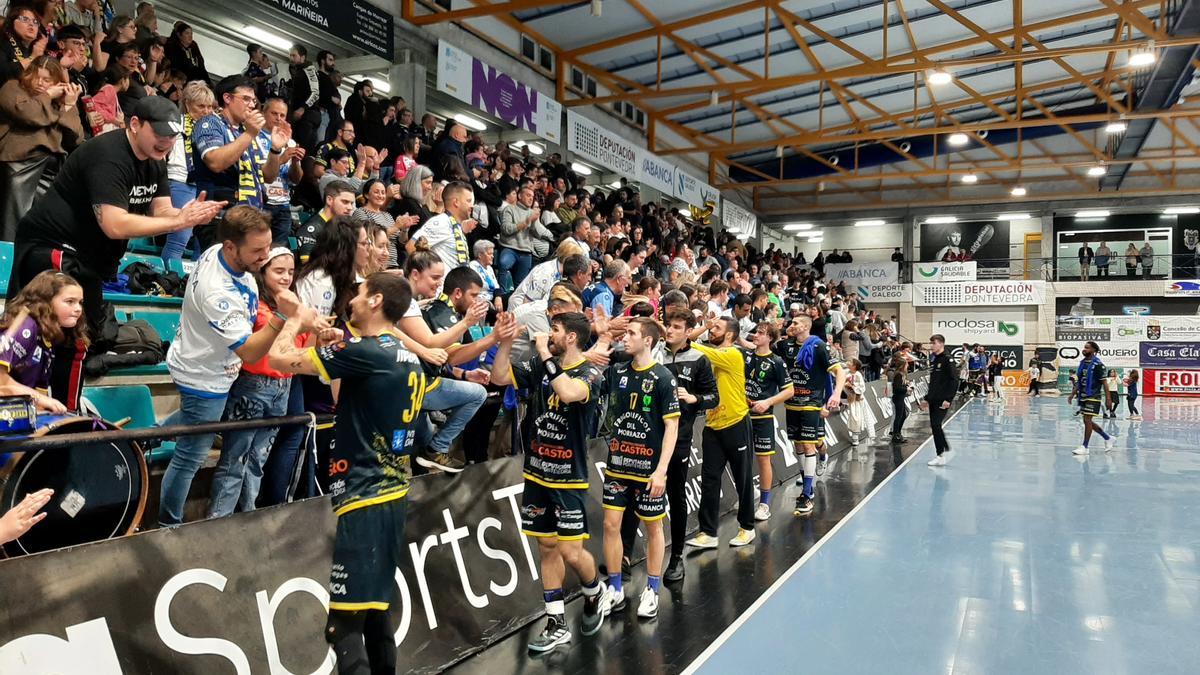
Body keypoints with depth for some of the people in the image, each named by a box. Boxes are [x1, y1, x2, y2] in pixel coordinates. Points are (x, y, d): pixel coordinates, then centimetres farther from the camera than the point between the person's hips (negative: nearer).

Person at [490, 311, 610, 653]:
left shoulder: (590, 373, -12)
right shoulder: (539, 366, 4)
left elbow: (568, 392, -34)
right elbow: (499, 377, 3)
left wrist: (546, 356, -25)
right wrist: (505, 343, -10)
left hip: (568, 478, -5)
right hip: (537, 474, 5)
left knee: (571, 552, -4)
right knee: (547, 548, 10)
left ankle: (595, 592, 29)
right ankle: (557, 624, 21)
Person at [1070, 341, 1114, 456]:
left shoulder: (1097, 364, -12)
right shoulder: (1082, 362, 10)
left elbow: (1104, 382, -12)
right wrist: (1072, 394, 12)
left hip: (1093, 397, -8)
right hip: (1083, 396, 8)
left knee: (1087, 420, -7)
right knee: (1088, 421, 13)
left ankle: (1085, 447, 0)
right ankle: (1108, 439, 31)